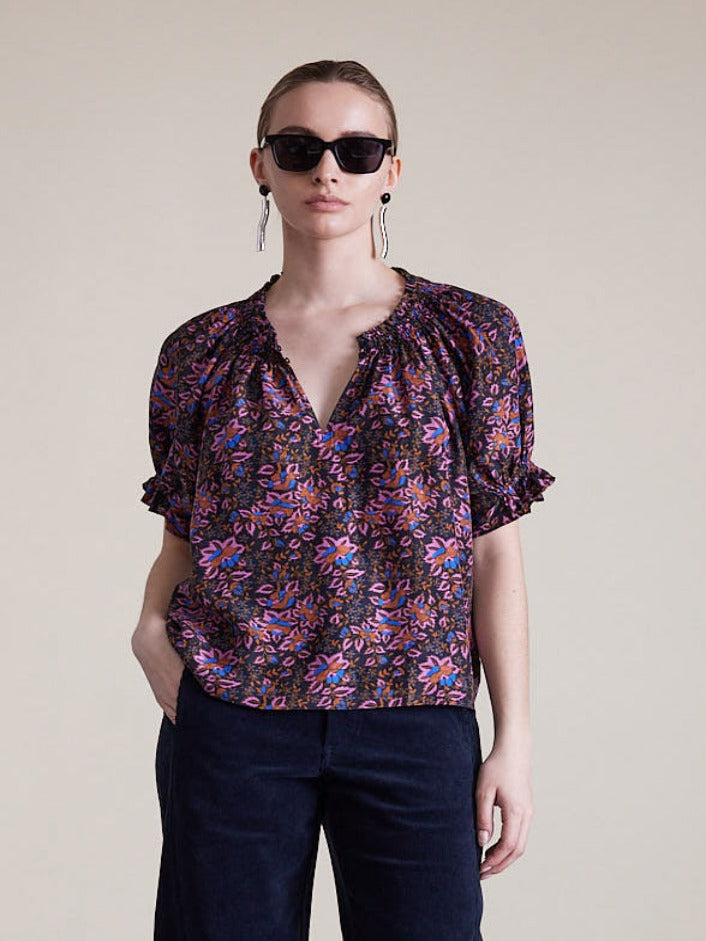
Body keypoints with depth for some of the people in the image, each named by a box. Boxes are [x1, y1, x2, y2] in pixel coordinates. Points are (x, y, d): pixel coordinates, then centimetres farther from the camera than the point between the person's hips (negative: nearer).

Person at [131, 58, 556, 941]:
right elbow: (184, 534, 14)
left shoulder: (471, 334, 2)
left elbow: (493, 546, 1)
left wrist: (514, 736, -1)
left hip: (414, 725, -1)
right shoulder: (200, 352, 6)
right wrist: (150, 628, -6)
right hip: (229, 721, 1)